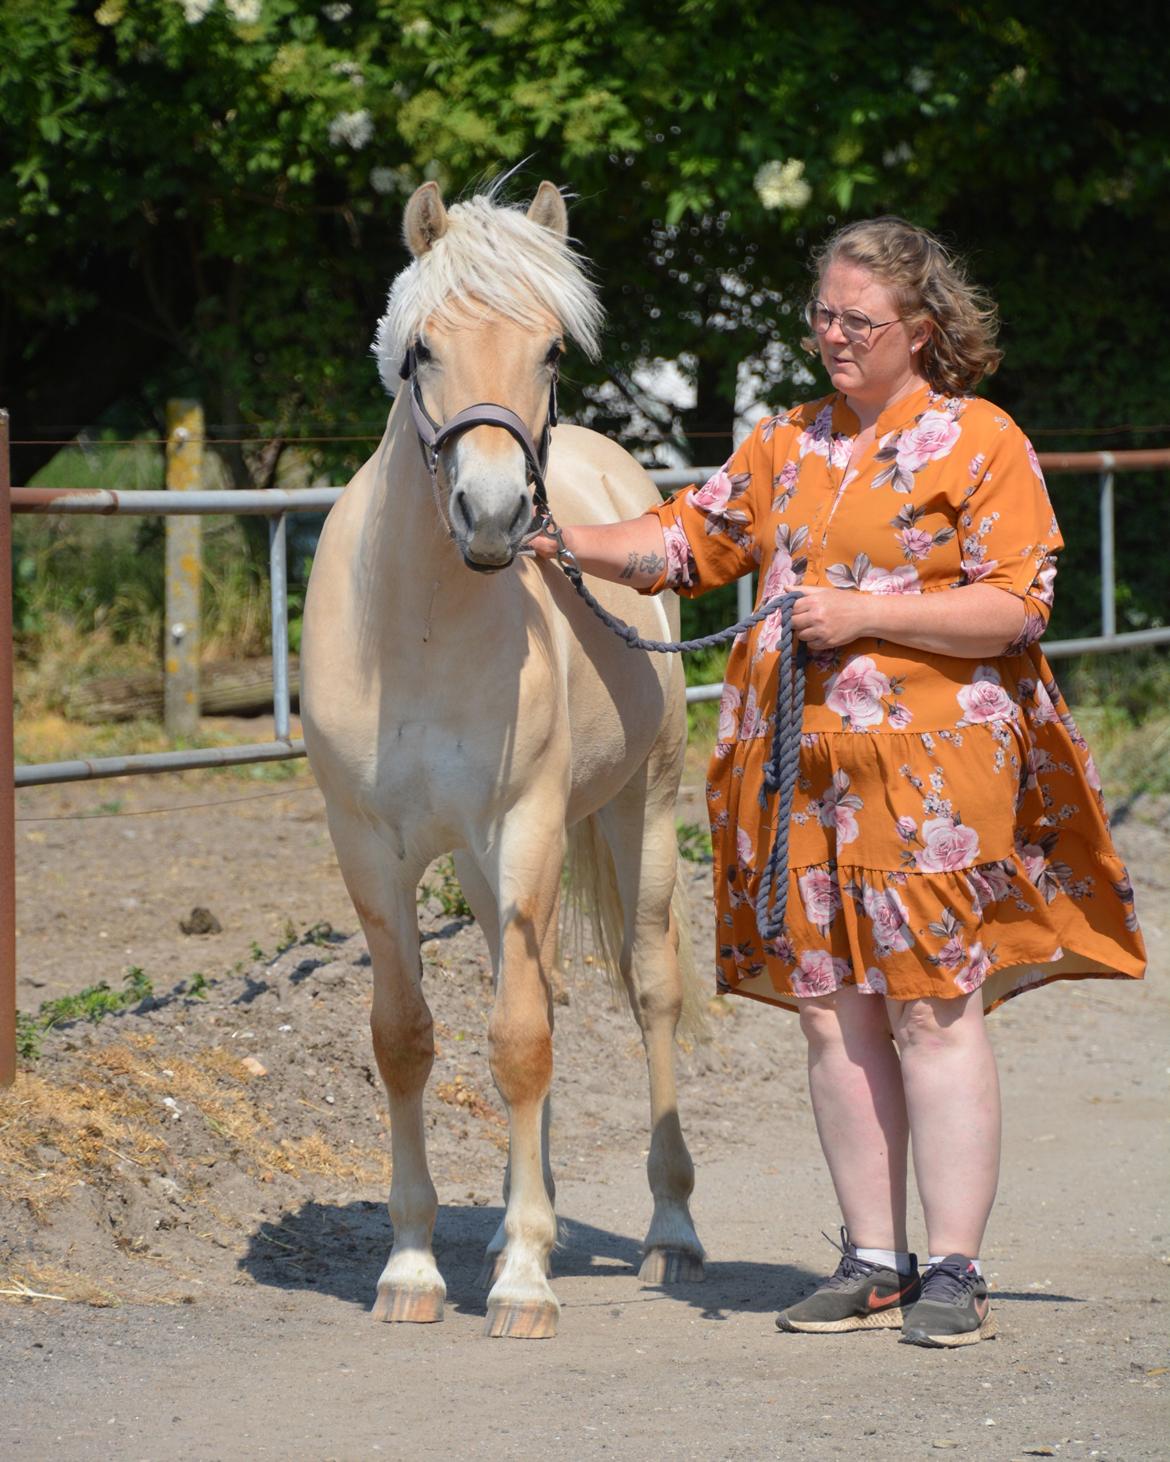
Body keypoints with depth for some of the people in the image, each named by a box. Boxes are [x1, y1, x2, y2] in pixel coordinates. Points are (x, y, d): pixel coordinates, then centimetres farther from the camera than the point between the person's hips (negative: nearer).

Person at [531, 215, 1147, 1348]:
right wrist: (564, 543, 0)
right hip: (798, 767, 6)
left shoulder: (979, 442, -2)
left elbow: (1016, 608, -9)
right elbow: (685, 542, 16)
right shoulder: (790, 444, 16)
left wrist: (862, 614, -15)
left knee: (931, 1010, -7)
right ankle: (873, 1262, 12)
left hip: (928, 765, -6)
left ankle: (951, 1270, -3)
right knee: (833, 1015, 6)